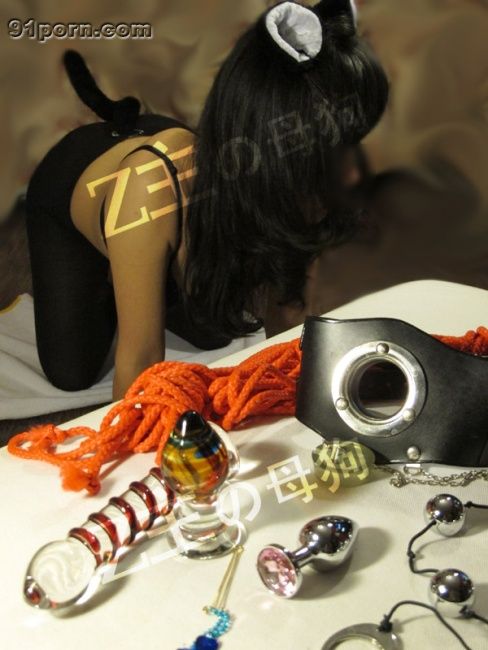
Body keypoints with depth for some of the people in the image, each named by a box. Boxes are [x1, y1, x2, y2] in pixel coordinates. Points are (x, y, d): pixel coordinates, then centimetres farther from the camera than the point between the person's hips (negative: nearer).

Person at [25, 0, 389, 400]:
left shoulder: (296, 191, -34)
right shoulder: (152, 186, -49)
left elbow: (285, 323, -20)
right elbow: (141, 356, -36)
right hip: (72, 185, -3)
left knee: (212, 336, 18)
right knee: (71, 375, 3)